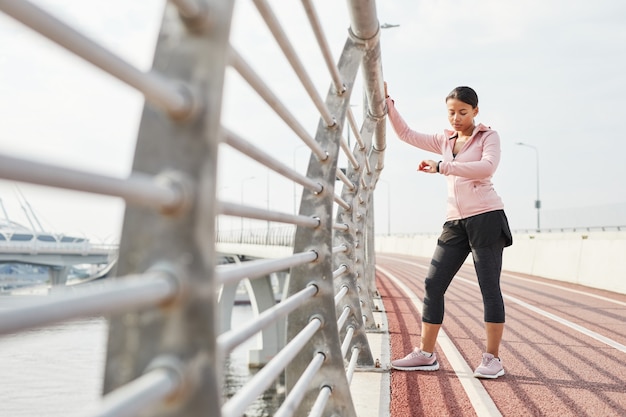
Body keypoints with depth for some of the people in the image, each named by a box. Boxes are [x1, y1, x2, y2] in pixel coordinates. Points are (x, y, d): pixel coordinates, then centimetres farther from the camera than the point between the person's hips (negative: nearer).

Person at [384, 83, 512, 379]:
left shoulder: (488, 136, 2)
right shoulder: (445, 141, 18)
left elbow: (487, 167, -18)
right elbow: (406, 134, 19)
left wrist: (442, 167, -21)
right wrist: (387, 102, 10)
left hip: (486, 217, -6)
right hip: (455, 221, 6)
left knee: (489, 287, -4)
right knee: (433, 285, 2)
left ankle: (492, 359, 3)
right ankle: (426, 354, 9)